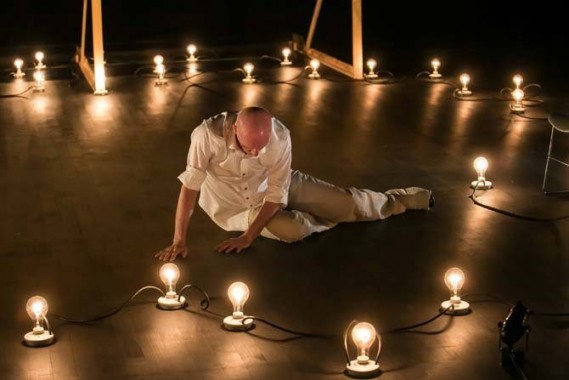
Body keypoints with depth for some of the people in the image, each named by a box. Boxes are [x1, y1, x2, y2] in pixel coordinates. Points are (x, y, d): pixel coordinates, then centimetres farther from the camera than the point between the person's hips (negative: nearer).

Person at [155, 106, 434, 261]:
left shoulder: (280, 136, -30)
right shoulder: (207, 134, -38)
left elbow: (276, 193, -23)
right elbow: (190, 186, -33)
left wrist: (248, 237, -28)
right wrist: (179, 240, -36)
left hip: (273, 187, 2)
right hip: (234, 205, -2)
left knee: (345, 201, 2)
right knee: (293, 229, -29)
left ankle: (399, 200, 31)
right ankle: (324, 218, 7)